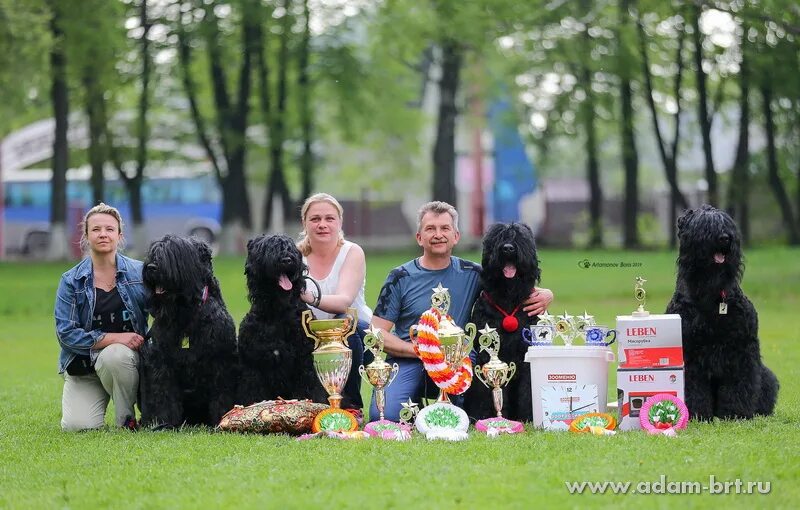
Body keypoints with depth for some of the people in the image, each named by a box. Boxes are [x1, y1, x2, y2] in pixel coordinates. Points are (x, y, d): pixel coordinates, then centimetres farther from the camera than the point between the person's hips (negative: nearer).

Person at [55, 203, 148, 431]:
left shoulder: (139, 272, 1)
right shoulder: (71, 281, -1)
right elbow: (66, 333, -9)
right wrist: (115, 338, -18)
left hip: (127, 355, 0)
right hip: (82, 365, 0)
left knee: (114, 356, -37)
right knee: (77, 426, -21)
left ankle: (127, 419, -11)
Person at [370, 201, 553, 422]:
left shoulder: (471, 275, 11)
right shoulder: (401, 278, 5)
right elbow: (378, 333, 1)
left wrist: (544, 295, -6)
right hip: (407, 361, -1)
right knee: (383, 415, -28)